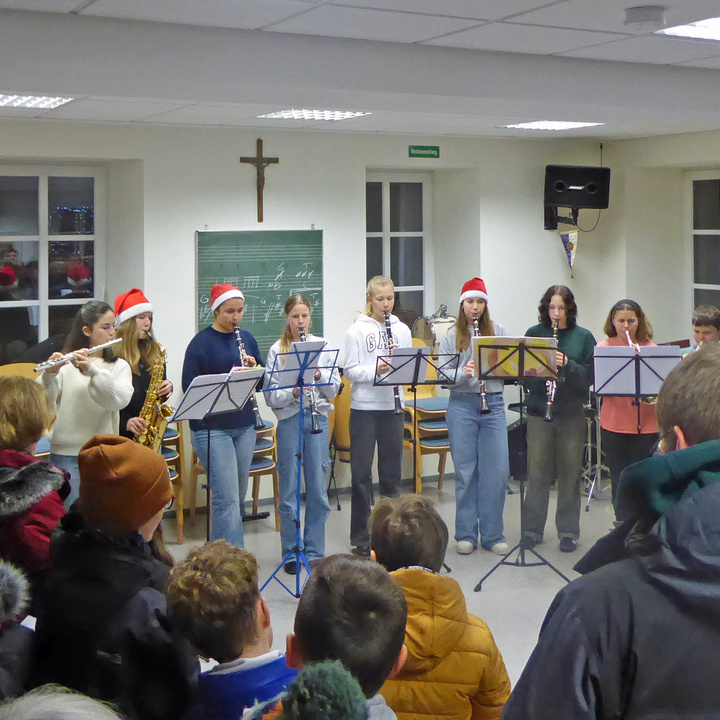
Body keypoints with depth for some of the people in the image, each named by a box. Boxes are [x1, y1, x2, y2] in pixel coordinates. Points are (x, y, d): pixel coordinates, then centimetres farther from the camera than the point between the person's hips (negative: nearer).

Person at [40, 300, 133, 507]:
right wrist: (49, 375, -30)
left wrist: (92, 370, -24)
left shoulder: (119, 366, 8)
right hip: (67, 456, -2)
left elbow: (120, 400, -12)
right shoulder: (65, 365, 0)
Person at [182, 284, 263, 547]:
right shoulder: (201, 342, -6)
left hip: (244, 426, 6)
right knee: (227, 498, -10)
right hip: (212, 429, -6)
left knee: (238, 496, 12)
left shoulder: (246, 338, 11)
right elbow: (189, 387, -11)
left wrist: (254, 367, -9)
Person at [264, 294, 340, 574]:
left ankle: (314, 551, 16)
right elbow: (270, 394, -4)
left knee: (318, 488, 5)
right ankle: (291, 553, 12)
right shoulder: (277, 350, 2)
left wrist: (319, 375, -14)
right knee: (289, 490, 3)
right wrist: (293, 391, -21)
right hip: (289, 419, -2)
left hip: (318, 417, 2)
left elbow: (334, 388, 4)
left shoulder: (323, 346, 7)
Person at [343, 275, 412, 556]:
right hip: (364, 408, -3)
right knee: (361, 472, 0)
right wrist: (375, 370, -23)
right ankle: (360, 537, 8)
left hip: (392, 407, 3)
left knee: (391, 470, 9)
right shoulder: (357, 330, -2)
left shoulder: (401, 330, 8)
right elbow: (349, 371, -7)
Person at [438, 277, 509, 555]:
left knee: (497, 470, -1)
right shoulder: (451, 336, 5)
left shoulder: (497, 331, 9)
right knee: (465, 472, 3)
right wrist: (463, 373, -19)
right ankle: (466, 535, 14)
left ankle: (492, 535, 10)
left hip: (493, 404, 1)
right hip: (462, 405, -1)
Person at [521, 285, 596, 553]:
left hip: (572, 413, 0)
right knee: (537, 472, 4)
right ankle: (532, 529, 15)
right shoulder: (534, 334, 6)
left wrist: (567, 364, -18)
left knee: (570, 474, 4)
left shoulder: (583, 337, 4)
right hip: (539, 411, 0)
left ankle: (568, 531, 15)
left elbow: (590, 375, -2)